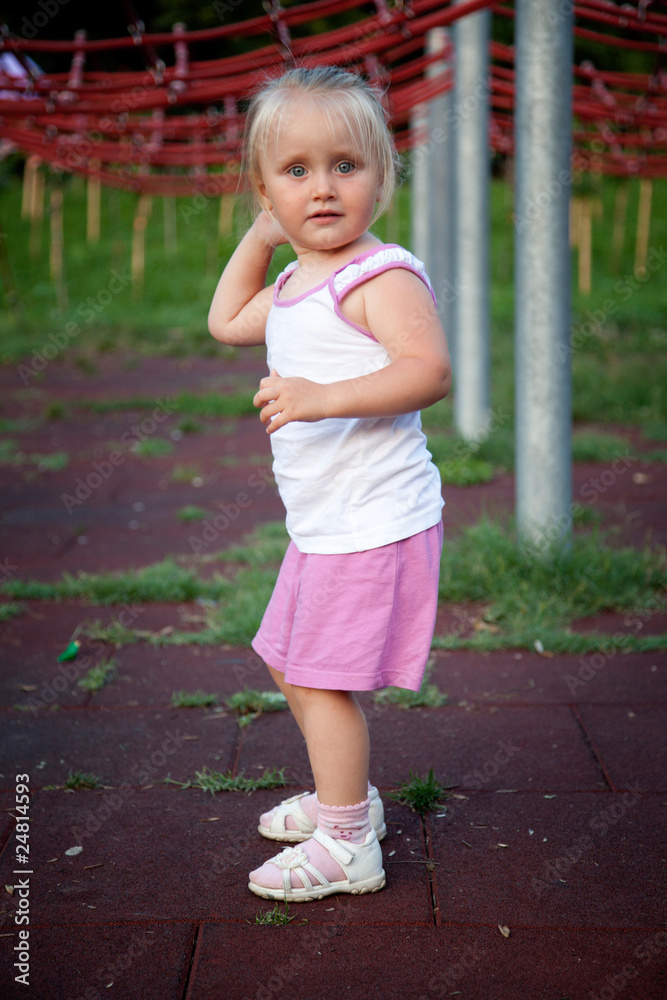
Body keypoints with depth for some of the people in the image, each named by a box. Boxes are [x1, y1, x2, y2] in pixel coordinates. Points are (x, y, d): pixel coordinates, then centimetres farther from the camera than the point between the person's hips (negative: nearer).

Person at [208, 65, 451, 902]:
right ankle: (343, 795, 39)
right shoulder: (295, 284, 12)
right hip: (323, 526, 10)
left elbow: (429, 371, -29)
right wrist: (260, 235, 21)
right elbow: (227, 324, 29)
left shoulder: (383, 276, -16)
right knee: (291, 668, 20)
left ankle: (347, 845, 10)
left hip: (374, 521, -10)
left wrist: (324, 397, -38)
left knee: (322, 678, -5)